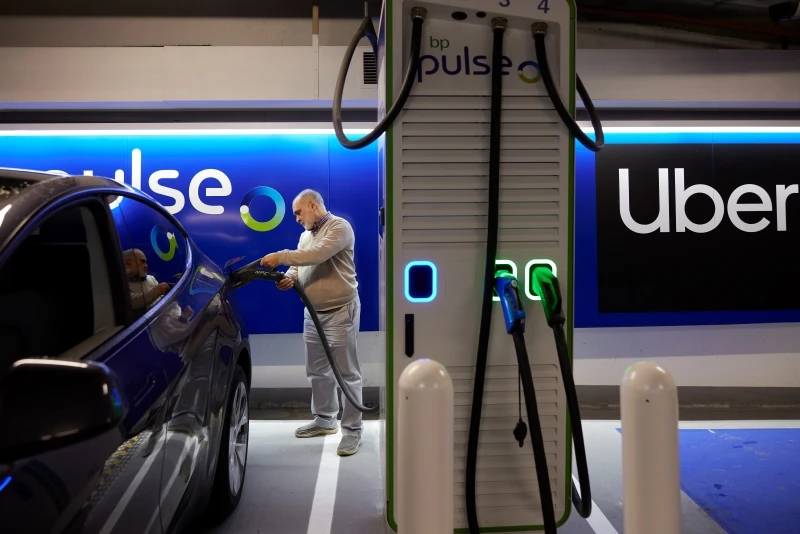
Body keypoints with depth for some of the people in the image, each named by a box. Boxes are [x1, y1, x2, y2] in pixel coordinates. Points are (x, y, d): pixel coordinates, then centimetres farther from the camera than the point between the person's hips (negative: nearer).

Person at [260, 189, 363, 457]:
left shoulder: (339, 227, -11)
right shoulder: (306, 235, 16)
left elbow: (318, 254, -26)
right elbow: (300, 265, 16)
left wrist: (280, 257, -23)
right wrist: (290, 277, -7)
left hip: (340, 311, -9)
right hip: (313, 312, 9)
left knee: (347, 373, -3)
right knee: (317, 371, 15)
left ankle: (352, 430, 3)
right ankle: (324, 420, 29)